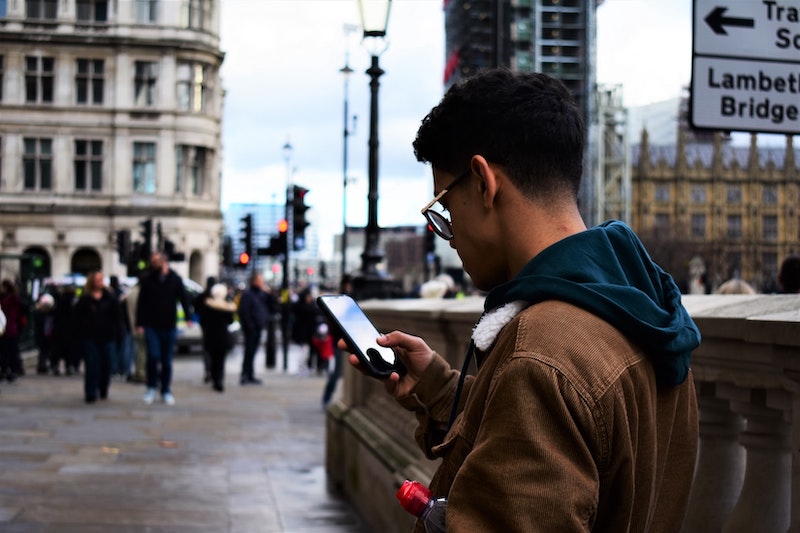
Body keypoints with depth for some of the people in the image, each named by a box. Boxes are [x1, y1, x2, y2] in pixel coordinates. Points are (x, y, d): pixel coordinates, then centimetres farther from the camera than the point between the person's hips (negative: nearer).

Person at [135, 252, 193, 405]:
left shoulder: (175, 279, 1)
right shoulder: (147, 279, 0)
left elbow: (184, 299, -1)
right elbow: (141, 303, 1)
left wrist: (188, 317, -14)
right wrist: (139, 323, -5)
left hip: (169, 327, 1)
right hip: (151, 326, -1)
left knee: (167, 361, 8)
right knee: (153, 356, -14)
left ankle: (166, 391, 18)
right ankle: (151, 388, 3)